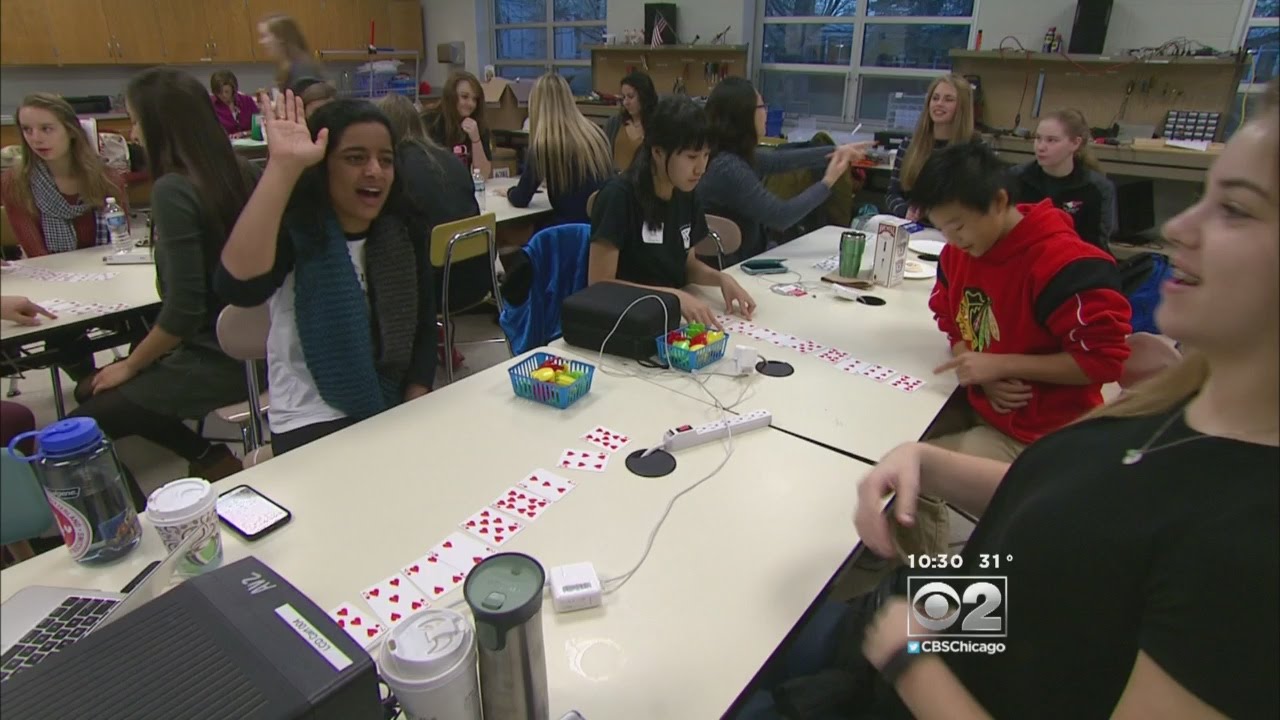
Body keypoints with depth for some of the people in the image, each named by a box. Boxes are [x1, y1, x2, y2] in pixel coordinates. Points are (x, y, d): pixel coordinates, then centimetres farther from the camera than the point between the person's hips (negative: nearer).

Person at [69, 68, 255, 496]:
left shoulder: (174, 189, -20)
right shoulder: (237, 172, 3)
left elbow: (184, 310, -21)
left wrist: (130, 365, -7)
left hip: (216, 358, -8)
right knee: (90, 392, 23)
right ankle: (211, 458, 19)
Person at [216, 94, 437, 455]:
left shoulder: (405, 229, 1)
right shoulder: (295, 230, -12)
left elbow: (424, 329, 6)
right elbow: (238, 287, -34)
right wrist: (283, 166, -33)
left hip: (396, 412, 5)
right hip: (314, 424, -4)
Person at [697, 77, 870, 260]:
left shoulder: (735, 156, 3)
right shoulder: (728, 168, -25)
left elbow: (781, 160, 16)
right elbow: (781, 216, -23)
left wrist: (835, 152, 19)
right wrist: (827, 183, -11)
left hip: (741, 261, 9)